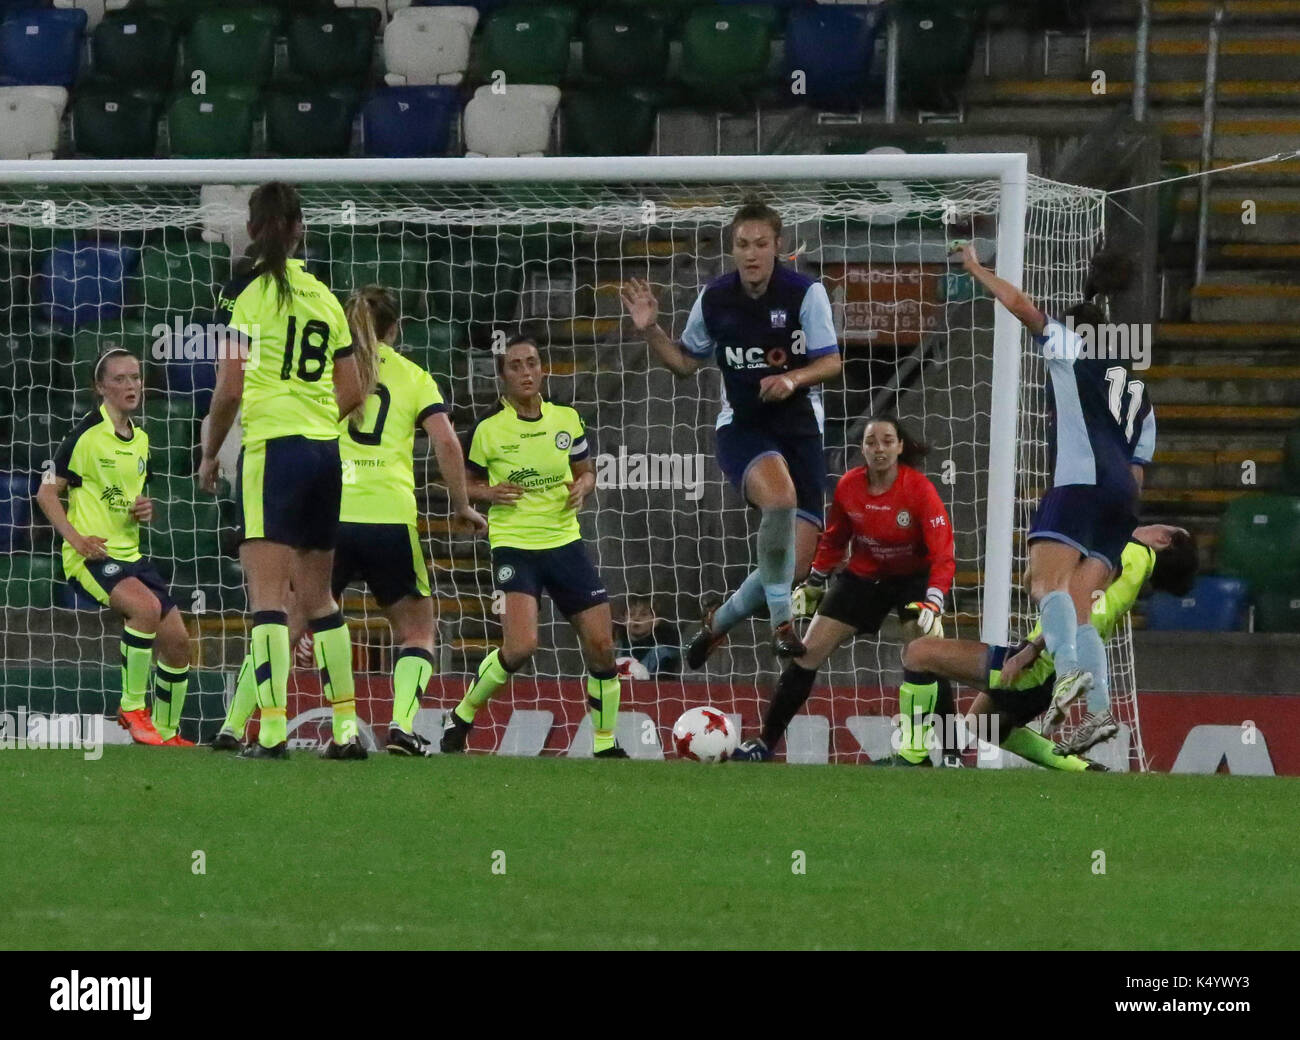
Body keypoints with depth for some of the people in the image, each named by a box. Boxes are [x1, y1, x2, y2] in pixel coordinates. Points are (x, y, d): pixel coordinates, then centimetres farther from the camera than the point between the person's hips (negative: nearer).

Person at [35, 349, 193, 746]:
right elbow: (47, 492, -6)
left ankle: (166, 732, 18)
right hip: (92, 556, -8)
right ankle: (132, 706, -20)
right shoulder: (87, 435, -8)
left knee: (176, 639, 0)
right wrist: (76, 539, -18)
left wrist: (144, 510, 5)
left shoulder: (140, 439, 14)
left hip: (131, 553, 8)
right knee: (146, 606, -33)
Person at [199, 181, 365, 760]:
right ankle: (346, 727, 12)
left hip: (271, 449, -6)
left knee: (268, 594, -9)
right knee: (317, 595, 14)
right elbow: (353, 393, 14)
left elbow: (229, 389, -9)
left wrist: (209, 453, 4)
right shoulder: (324, 296, 12)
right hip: (325, 452, 6)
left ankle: (272, 730, -17)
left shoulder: (245, 292, -5)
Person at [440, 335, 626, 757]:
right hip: (514, 544, -4)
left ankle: (605, 744, 15)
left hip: (564, 540, 4)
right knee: (521, 647, -22)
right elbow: (466, 482, 8)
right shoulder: (488, 429, -5)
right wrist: (489, 493, -13)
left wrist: (582, 488, -5)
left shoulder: (566, 419, 5)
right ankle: (461, 717, 1)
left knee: (601, 646, -2)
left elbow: (586, 470, 18)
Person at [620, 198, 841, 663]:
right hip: (741, 428, -1)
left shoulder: (805, 292, -7)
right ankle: (781, 621, -22)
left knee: (797, 564, -3)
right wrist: (650, 330, -3)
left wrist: (793, 379, -24)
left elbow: (831, 362, -4)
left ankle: (721, 620, 25)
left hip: (799, 429, 1)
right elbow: (686, 361, 14)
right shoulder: (714, 298, 0)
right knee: (780, 495, -36)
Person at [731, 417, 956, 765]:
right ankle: (766, 742, 9)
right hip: (862, 576, 4)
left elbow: (942, 555, -27)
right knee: (808, 651, -1)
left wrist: (933, 604, -39)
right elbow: (834, 539, 7)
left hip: (913, 576, -4)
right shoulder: (848, 487, -13)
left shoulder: (919, 489, -25)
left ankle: (914, 750, -19)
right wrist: (813, 583, 10)